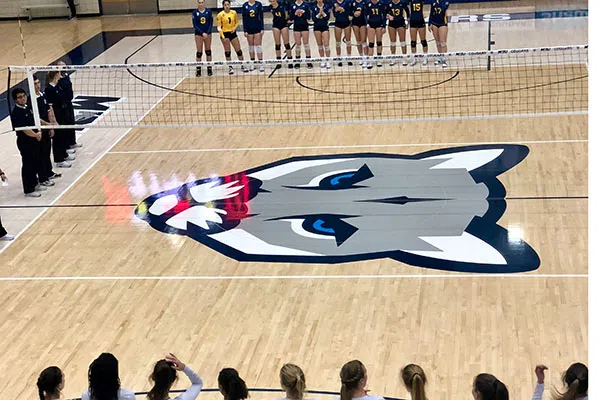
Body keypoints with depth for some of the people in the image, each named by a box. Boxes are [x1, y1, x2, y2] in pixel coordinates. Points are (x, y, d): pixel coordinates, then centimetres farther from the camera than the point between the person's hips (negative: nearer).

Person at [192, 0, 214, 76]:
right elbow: (194, 25, -7)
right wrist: (202, 33, -17)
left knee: (208, 51, 7)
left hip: (208, 33, 1)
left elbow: (211, 23, -2)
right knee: (199, 52, -1)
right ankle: (198, 69, 5)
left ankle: (209, 68, 13)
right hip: (198, 34, -1)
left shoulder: (208, 11, -2)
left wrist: (207, 33, -15)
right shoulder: (195, 12, -5)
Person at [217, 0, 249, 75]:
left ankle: (243, 66, 13)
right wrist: (222, 36, -17)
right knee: (227, 52, -1)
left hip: (232, 33, 3)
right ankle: (230, 67, 5)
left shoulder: (234, 13, 1)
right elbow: (219, 27, -8)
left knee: (238, 50, 3)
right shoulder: (220, 15, -9)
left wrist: (234, 28, -8)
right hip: (225, 34, -3)